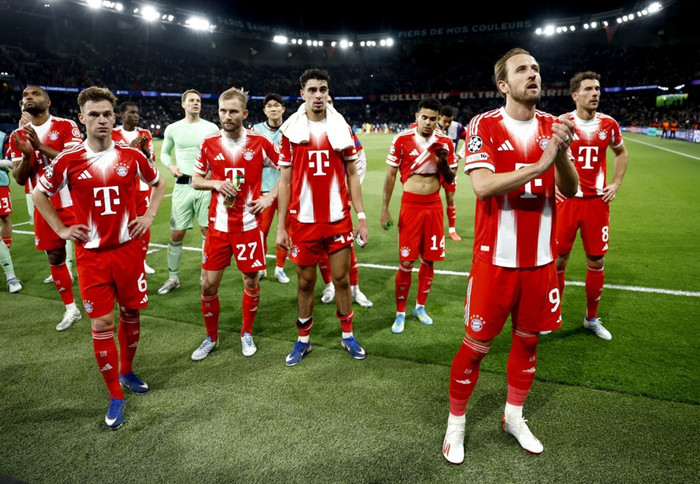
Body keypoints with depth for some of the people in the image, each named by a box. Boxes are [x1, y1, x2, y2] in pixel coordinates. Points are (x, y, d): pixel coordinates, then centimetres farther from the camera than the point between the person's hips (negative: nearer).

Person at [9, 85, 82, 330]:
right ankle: (71, 309, 23)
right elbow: (20, 178, 4)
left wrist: (41, 147, -23)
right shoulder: (18, 136, 7)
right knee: (55, 256, 10)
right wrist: (27, 155, -14)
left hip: (73, 202, -4)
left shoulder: (66, 126, -6)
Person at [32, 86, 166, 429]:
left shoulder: (132, 155, -2)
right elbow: (39, 194, 11)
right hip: (91, 254, -1)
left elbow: (159, 184, 16)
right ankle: (115, 395, 14)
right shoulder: (68, 160, -4)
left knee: (131, 313, 12)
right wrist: (61, 230, 3)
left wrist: (149, 216, 5)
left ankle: (126, 372, 36)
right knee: (101, 323, 0)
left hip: (129, 249, 2)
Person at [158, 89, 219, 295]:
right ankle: (173, 277, 18)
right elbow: (164, 153, 17)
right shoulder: (172, 129, 5)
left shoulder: (211, 128, 3)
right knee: (176, 234, 3)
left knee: (207, 231, 2)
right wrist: (171, 166, -3)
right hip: (183, 185, 1)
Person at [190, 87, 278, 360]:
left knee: (251, 281, 7)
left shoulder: (260, 143, -4)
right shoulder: (209, 144, 2)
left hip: (249, 225, -2)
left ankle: (247, 334, 29)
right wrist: (215, 183, -10)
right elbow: (196, 181, 10)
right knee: (209, 283, 4)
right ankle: (211, 337, 26)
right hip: (218, 225, 2)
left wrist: (269, 198, -6)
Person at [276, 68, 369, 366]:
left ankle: (348, 335, 27)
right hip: (303, 220, -1)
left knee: (342, 278, 9)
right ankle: (303, 341, 26)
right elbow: (285, 180, 3)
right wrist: (280, 226, -1)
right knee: (305, 281, 10)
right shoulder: (290, 130, 1)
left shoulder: (341, 127, 4)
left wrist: (361, 217, 2)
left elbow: (352, 175, 7)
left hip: (338, 218, 1)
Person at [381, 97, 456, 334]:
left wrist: (444, 161, -13)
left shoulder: (445, 142, 1)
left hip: (434, 205, 3)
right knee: (406, 262, -3)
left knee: (429, 259, 9)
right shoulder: (402, 139, -7)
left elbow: (450, 179, 8)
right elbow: (390, 175, -2)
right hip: (410, 205, -3)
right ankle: (400, 312, 12)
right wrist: (385, 209, -4)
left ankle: (420, 307, 27)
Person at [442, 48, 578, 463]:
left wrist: (562, 153, -19)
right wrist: (540, 164, -26)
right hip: (496, 257, -4)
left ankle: (514, 417, 37)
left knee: (528, 339, 16)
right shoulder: (484, 125, -7)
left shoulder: (553, 126, 7)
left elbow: (570, 189, 0)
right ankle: (456, 425, 25)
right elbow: (482, 185, -21)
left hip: (540, 258, 5)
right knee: (477, 344, 4)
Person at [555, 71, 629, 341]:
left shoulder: (609, 124, 4)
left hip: (597, 201, 3)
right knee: (558, 259, 3)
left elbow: (621, 153, 21)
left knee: (597, 262, 8)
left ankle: (592, 318, 25)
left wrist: (616, 183, 9)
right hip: (566, 200, -3)